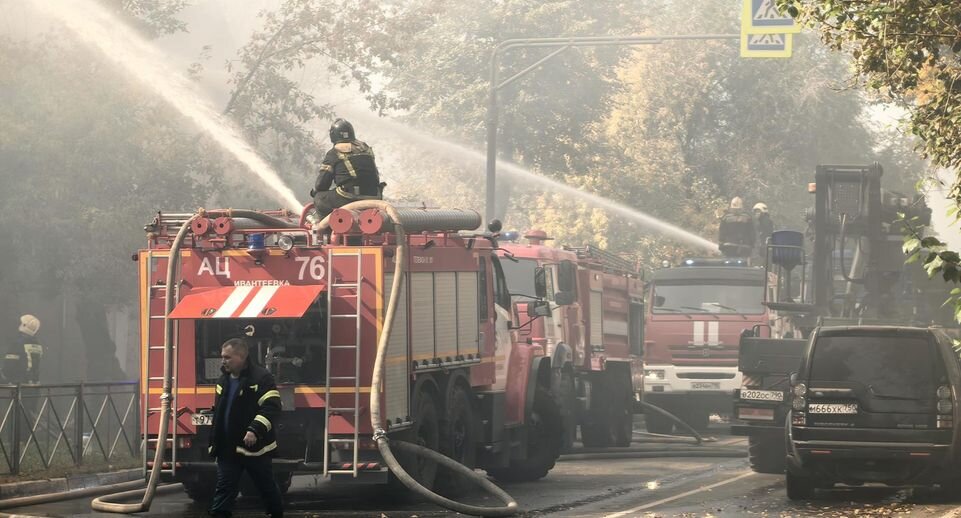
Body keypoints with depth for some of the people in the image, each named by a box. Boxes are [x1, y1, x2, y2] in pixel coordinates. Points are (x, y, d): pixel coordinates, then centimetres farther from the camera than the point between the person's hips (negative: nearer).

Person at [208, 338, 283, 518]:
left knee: (267, 486, 11)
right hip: (228, 449, 6)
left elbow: (272, 408, -21)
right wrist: (214, 442, 18)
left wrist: (255, 430, -33)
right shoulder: (223, 381, 11)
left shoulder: (261, 378, -13)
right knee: (224, 489, 0)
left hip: (254, 446, -6)